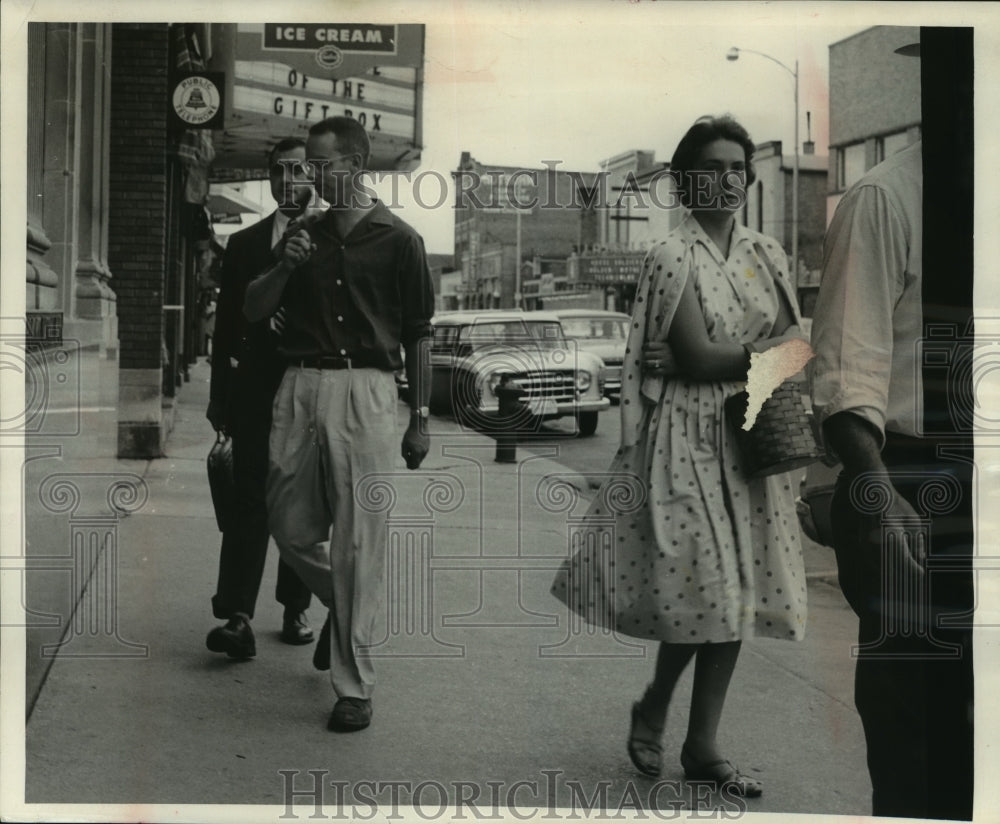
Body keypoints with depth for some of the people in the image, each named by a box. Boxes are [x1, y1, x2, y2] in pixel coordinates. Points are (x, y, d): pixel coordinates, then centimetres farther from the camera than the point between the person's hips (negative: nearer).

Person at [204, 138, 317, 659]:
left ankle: (296, 609, 19)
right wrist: (220, 396, 5)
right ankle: (238, 617, -12)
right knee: (249, 500, -7)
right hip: (257, 391, 1)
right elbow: (227, 326, 10)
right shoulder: (244, 244, 9)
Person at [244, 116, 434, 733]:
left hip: (365, 390, -5)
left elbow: (418, 336, 4)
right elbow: (253, 310, 14)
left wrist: (420, 420, 2)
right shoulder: (304, 234, 15)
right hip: (300, 387, 5)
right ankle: (343, 608, 39)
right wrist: (285, 267, -5)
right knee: (291, 527, 10)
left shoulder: (398, 240, 2)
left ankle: (354, 686, 5)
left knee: (359, 540, -3)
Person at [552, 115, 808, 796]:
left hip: (749, 437, 6)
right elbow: (696, 359, -15)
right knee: (702, 585, -9)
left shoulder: (767, 255, 12)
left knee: (736, 588, 5)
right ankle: (653, 709, 19)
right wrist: (767, 351, -6)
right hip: (688, 435, -6)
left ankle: (703, 744, 16)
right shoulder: (673, 257, -6)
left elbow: (794, 344, 5)